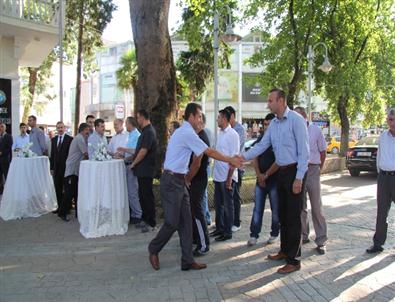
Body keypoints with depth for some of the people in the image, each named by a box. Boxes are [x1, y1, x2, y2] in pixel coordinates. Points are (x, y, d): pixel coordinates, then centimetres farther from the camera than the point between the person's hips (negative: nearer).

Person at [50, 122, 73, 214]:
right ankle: (59, 207, 17)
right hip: (56, 168, 5)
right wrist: (51, 167, 7)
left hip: (66, 167, -5)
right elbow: (52, 154, 12)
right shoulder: (53, 140, 12)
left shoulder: (70, 139, -6)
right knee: (58, 189, 9)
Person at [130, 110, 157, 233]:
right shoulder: (147, 130, 15)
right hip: (142, 170, 10)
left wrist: (133, 164, -11)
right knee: (142, 195, 15)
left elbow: (143, 151, -22)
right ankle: (145, 219, 25)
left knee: (147, 196, -4)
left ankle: (151, 223, 4)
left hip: (146, 170, -10)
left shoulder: (149, 132, -17)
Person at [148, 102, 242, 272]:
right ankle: (153, 250, 20)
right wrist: (231, 160, -5)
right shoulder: (188, 133, -14)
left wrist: (186, 177, 17)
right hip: (172, 182, -10)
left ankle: (188, 261, 11)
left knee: (185, 222, 7)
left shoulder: (184, 132, 17)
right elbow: (210, 152, -13)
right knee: (172, 222, -3)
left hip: (179, 181, 10)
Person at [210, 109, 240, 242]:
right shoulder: (220, 133, 10)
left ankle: (227, 232, 15)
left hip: (227, 177, -8)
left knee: (228, 204, 4)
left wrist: (229, 178, -18)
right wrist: (215, 173, 13)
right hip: (218, 176, 8)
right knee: (218, 203, 16)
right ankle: (219, 228, 30)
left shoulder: (232, 134, -13)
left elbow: (234, 158, -16)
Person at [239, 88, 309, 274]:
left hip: (294, 172, -8)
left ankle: (294, 260, 7)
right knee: (283, 214, 16)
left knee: (293, 217, -3)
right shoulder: (273, 124, 11)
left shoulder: (296, 120, -14)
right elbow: (262, 145, 10)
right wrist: (243, 157, -4)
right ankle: (285, 251, 31)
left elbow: (304, 151, -17)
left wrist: (299, 178, -19)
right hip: (282, 172, 8)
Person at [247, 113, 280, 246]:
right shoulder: (261, 138, 8)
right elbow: (255, 158, 7)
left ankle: (274, 234, 21)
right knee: (257, 209, 4)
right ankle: (254, 235, 8)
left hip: (274, 179, -4)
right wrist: (259, 175, -5)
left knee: (275, 209, 8)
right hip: (260, 179, 4)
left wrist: (266, 175, -11)